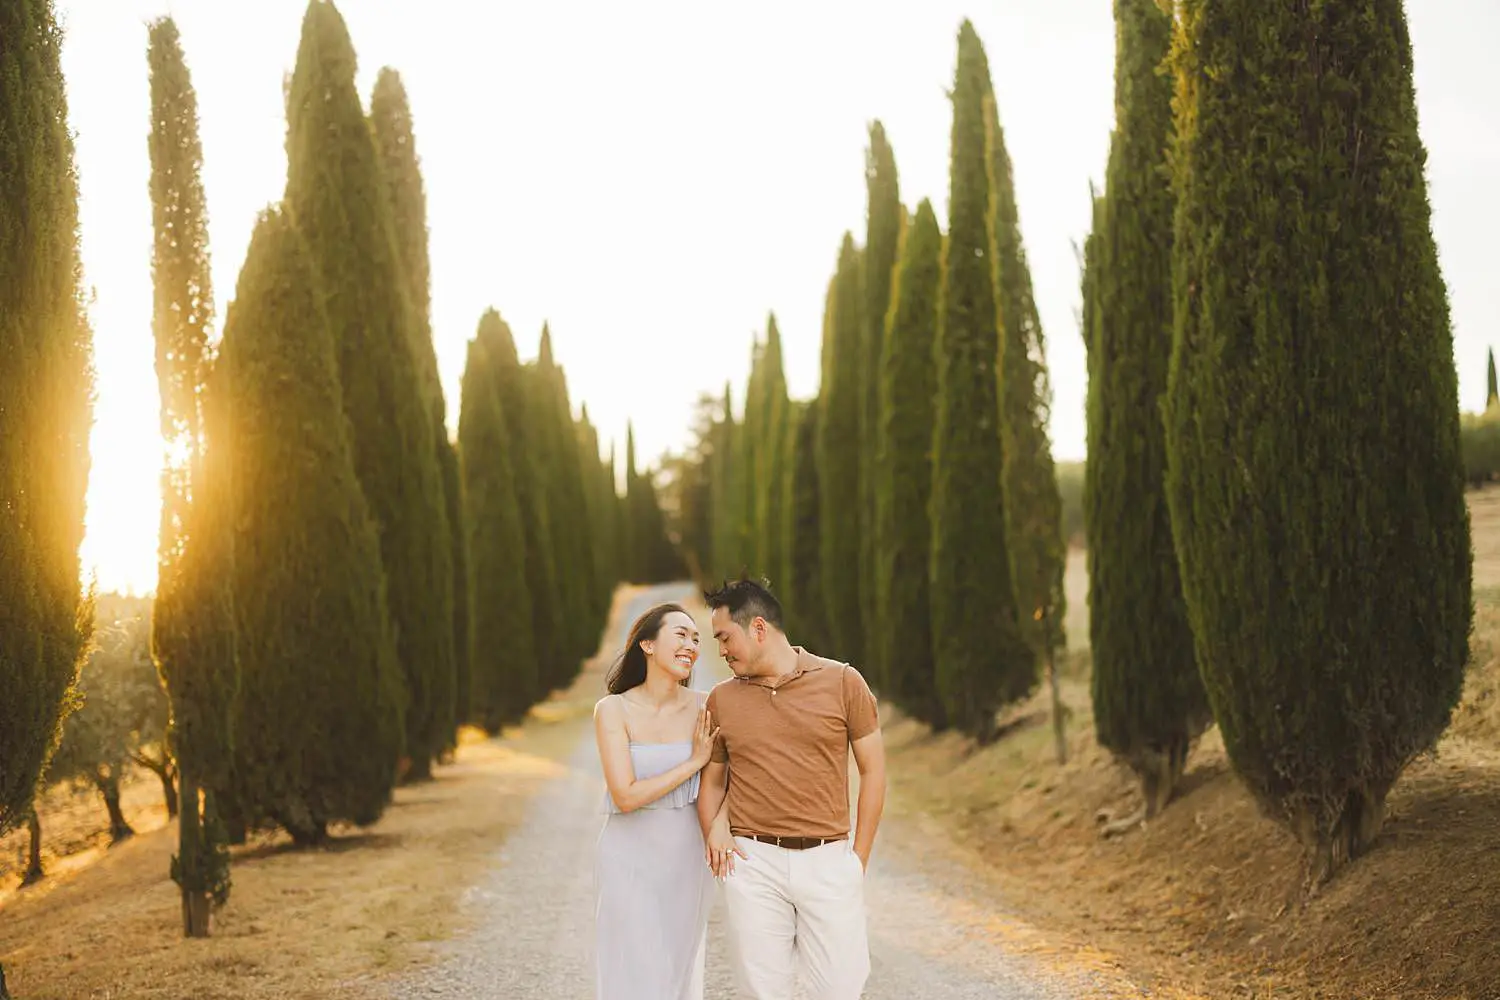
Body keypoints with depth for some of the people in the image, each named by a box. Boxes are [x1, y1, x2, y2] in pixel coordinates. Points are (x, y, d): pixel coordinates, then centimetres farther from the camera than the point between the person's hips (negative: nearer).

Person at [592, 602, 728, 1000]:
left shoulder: (703, 708, -5)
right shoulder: (613, 709, -14)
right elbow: (625, 797, -20)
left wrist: (721, 825, -16)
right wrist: (694, 762, -16)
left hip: (687, 859, 3)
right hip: (630, 858, -3)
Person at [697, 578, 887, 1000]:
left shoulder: (843, 683, 1)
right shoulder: (722, 699, 9)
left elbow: (873, 771, 5)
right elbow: (711, 778, 18)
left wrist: (859, 859, 2)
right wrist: (712, 831, -2)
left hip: (829, 862, -1)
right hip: (754, 864, 2)